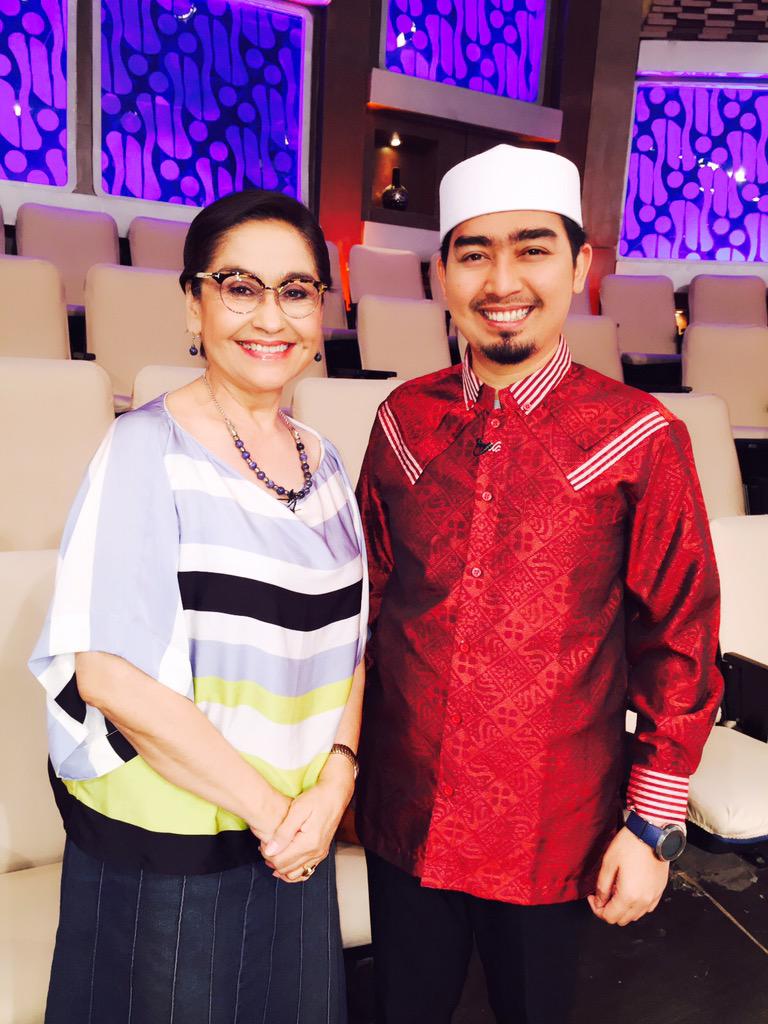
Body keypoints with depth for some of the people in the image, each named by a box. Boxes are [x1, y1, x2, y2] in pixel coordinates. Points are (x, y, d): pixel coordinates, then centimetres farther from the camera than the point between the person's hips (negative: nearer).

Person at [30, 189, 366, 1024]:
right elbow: (109, 670, -20)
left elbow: (348, 646, 6)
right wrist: (268, 806, -14)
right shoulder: (148, 449, -14)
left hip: (300, 837, 5)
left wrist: (334, 783, -8)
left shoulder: (323, 462, 3)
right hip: (163, 858, -5)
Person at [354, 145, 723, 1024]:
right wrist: (344, 758, 8)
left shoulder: (641, 439, -13)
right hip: (402, 815, 3)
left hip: (555, 834, -2)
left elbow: (679, 640, -7)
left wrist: (654, 824, -4)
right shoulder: (405, 419, -4)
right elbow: (365, 595, 5)